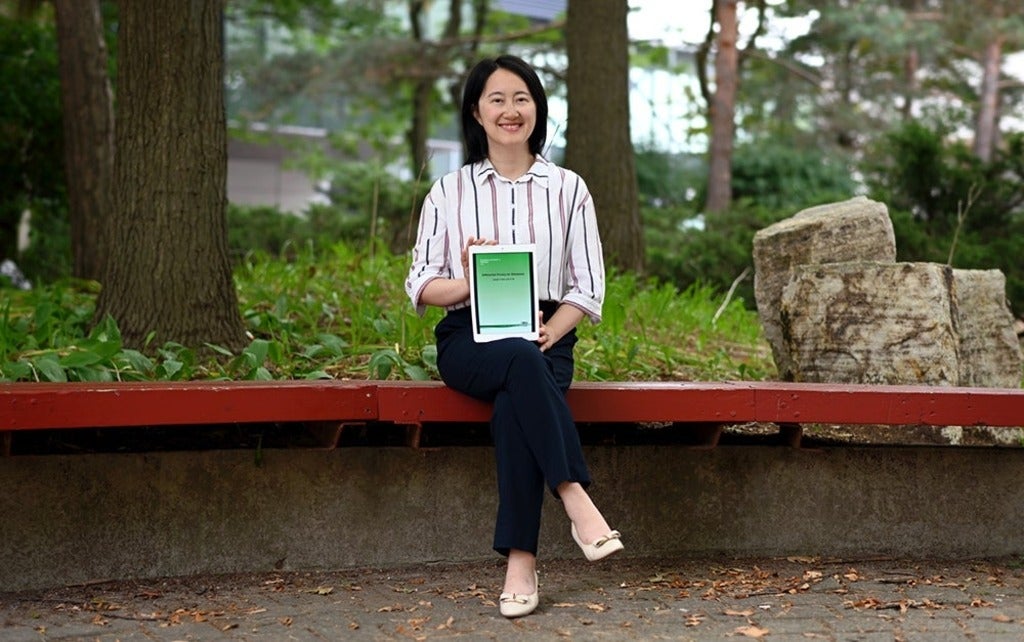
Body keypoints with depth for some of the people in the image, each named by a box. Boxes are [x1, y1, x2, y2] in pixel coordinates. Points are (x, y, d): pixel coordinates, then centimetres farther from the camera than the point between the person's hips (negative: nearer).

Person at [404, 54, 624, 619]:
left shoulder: (567, 189, 12)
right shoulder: (449, 191, 12)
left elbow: (588, 287, 7)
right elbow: (420, 284, 7)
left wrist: (550, 331, -12)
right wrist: (467, 285, -15)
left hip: (547, 338, 0)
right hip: (469, 340, 0)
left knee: (513, 409, -35)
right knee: (520, 362, -38)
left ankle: (520, 563, -35)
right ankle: (576, 501, -41)